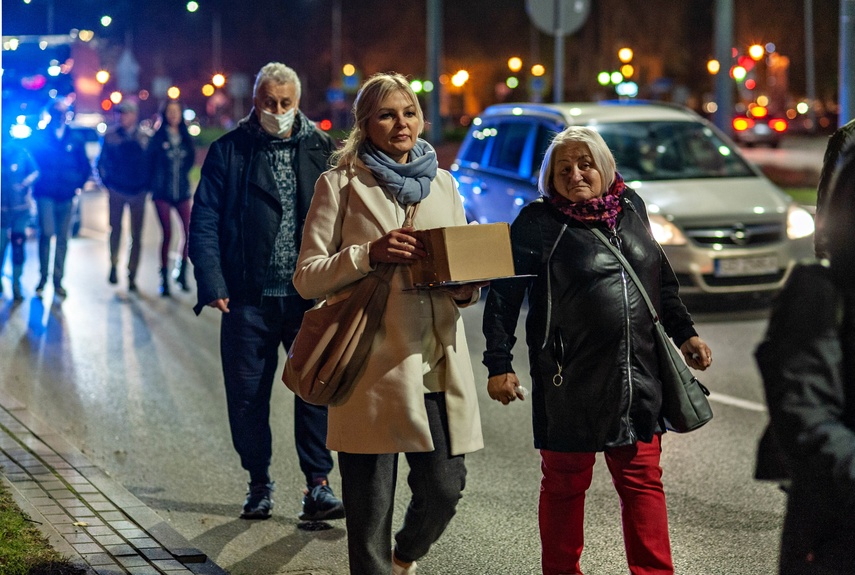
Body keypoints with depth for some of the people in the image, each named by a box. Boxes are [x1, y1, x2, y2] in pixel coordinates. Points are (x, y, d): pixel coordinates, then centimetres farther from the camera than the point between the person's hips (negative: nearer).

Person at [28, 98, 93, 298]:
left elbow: (85, 166, 15)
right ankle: (43, 276, -1)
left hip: (67, 195, 2)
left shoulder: (75, 139, 9)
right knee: (46, 233, -14)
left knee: (63, 238, 4)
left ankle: (58, 281, 11)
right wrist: (37, 182, -1)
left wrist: (78, 185, 4)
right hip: (46, 193, -2)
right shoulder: (39, 136, 4)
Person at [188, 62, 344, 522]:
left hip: (311, 297, 0)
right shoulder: (229, 152, 4)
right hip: (249, 298, 0)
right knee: (247, 395, 6)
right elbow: (204, 222, 1)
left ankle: (318, 485, 0)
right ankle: (259, 484, 21)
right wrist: (212, 284, -10)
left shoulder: (323, 151, 6)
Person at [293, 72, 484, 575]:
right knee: (370, 506, -1)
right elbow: (307, 278, -2)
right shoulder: (340, 185, 1)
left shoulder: (443, 183, 15)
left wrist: (466, 289, -3)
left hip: (439, 364, 4)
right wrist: (370, 254, -18)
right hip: (373, 367, -4)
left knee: (444, 488, 6)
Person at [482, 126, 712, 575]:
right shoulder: (538, 222, -5)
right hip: (570, 381, -4)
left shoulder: (630, 207, 10)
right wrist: (498, 364, -7)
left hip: (638, 377, 4)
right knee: (565, 483, 7)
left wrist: (683, 334, 19)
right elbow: (504, 294, -3)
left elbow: (662, 279, 21)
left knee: (642, 479, 5)